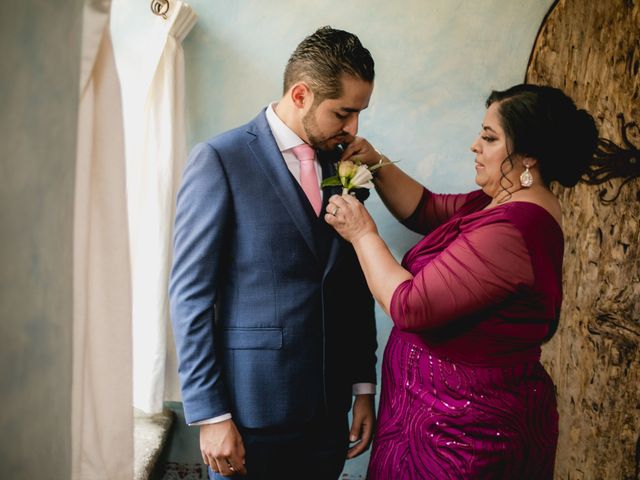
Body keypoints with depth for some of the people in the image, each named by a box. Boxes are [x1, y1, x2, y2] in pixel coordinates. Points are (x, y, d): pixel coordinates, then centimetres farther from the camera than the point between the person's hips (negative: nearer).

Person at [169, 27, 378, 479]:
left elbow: (356, 288, 11)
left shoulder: (342, 165, 7)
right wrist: (211, 416, -12)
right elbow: (190, 293, -11)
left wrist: (364, 387, 10)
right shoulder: (219, 160, -9)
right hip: (252, 413, -5)